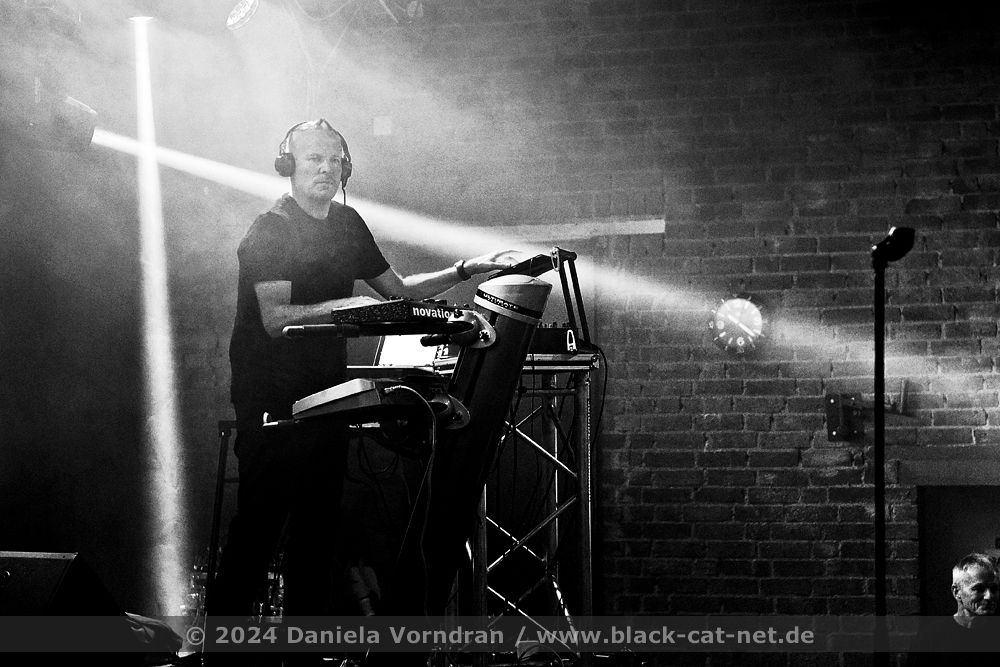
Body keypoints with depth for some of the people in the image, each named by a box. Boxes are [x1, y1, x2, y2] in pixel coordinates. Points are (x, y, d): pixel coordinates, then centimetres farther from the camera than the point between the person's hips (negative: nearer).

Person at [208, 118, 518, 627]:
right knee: (260, 522, -9)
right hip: (270, 398, -7)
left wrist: (468, 270, 10)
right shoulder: (269, 231, -9)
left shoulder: (347, 224, 13)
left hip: (325, 392, 7)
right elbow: (275, 318, -20)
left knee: (318, 520, 6)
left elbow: (398, 290, 19)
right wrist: (343, 307, -32)